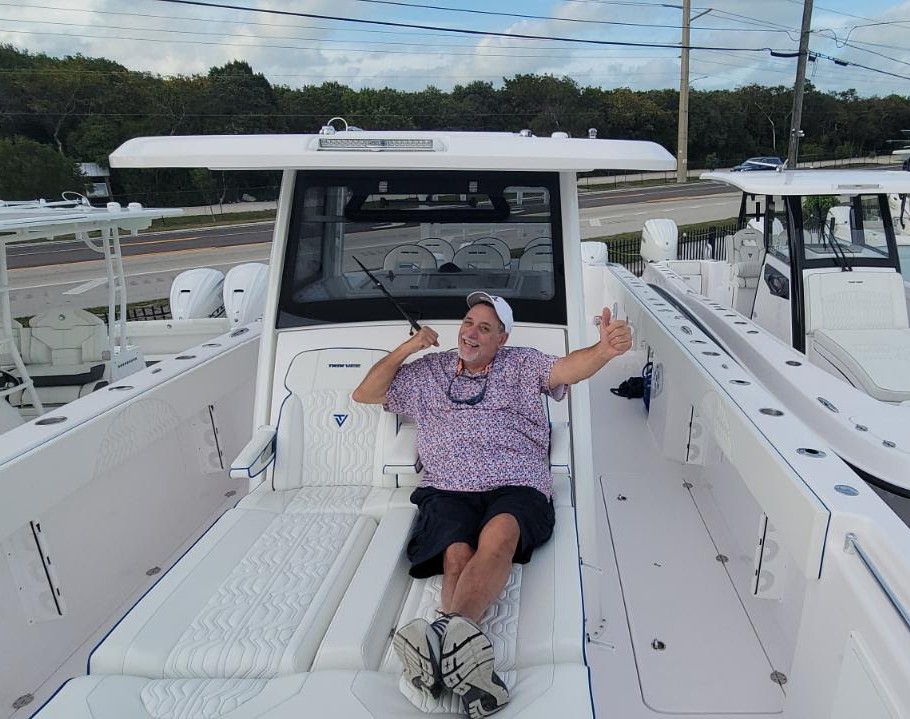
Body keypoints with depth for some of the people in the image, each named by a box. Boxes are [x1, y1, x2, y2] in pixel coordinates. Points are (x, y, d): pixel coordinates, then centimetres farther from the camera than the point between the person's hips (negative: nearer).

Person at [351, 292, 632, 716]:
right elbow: (365, 394, 26)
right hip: (447, 490, 2)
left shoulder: (522, 365, 21)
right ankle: (463, 660, -55)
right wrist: (406, 349, 14)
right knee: (457, 555, -33)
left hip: (516, 489, -1)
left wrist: (605, 349, -23)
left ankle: (446, 636, -61)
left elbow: (569, 368, 1)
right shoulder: (428, 372, 26)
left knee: (499, 533, -38)